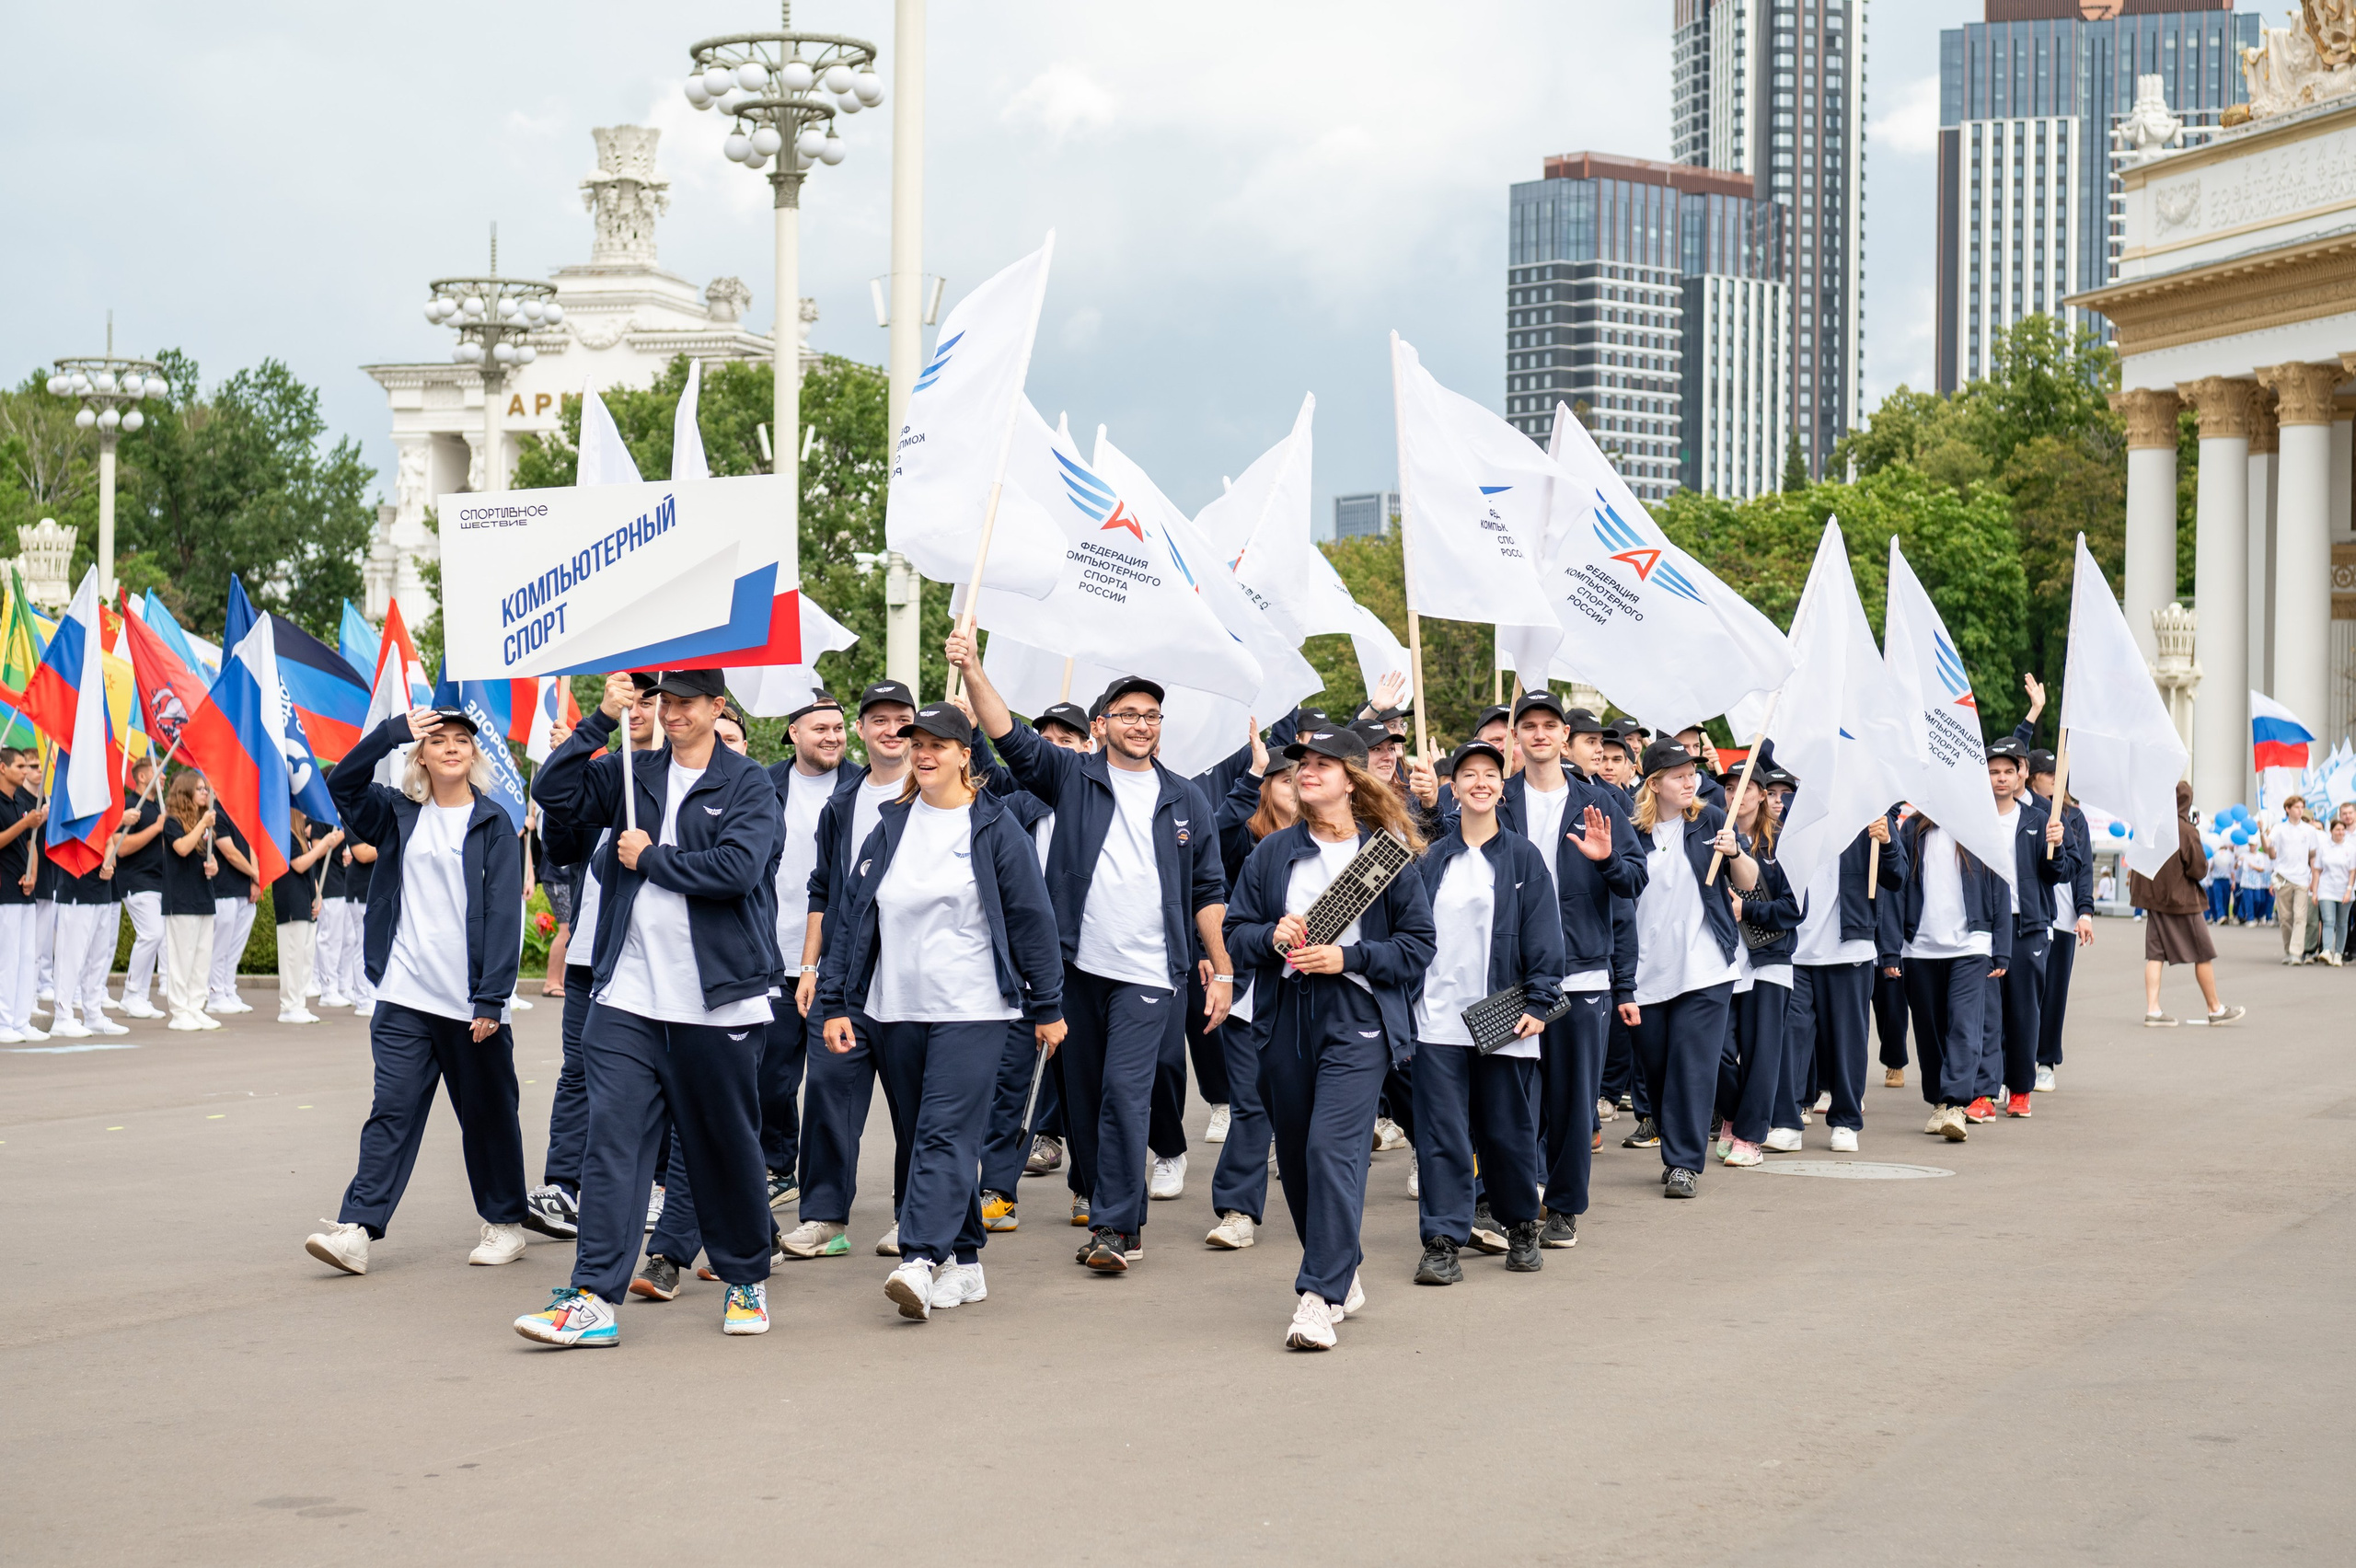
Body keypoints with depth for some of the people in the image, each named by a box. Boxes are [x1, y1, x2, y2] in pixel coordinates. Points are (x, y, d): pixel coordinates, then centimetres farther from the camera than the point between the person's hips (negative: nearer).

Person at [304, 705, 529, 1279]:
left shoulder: (493, 825, 0)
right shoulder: (399, 816, 10)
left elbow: (504, 915, -5)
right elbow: (342, 785, -1)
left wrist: (492, 999, -12)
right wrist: (393, 730, -8)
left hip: (471, 1003, -2)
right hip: (404, 998, 2)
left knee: (487, 1113, 9)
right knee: (392, 1112, -4)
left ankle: (505, 1223, 23)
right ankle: (356, 1230, -9)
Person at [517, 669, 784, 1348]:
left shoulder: (748, 783, -2)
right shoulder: (635, 775, 11)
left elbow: (739, 867, -16)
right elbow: (556, 792, 2)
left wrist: (651, 859, -8)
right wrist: (601, 720, -4)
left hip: (717, 1004, -3)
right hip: (629, 997, 3)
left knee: (725, 1148, 10)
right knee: (612, 1142, -5)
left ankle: (746, 1280, 27)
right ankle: (594, 1297, -6)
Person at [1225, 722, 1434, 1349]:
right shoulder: (1271, 853, 10)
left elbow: (1419, 943, 0)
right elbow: (1235, 930, 12)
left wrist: (1349, 958, -12)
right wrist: (1272, 937, -9)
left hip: (1358, 1019, -4)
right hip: (1286, 1018, 5)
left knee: (1333, 1148, -16)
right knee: (1295, 1157, 10)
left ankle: (1320, 1297, -16)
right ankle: (1341, 1273, 29)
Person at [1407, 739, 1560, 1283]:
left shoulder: (1523, 857, 3)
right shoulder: (1431, 861, 9)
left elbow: (1543, 933, 0)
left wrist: (1538, 1003, -8)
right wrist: (1404, 1001, 3)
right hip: (1438, 1018, 1)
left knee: (1509, 1131, 7)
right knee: (1442, 1133, -3)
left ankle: (1521, 1228, 25)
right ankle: (1442, 1242, 0)